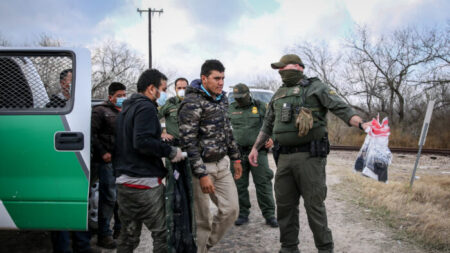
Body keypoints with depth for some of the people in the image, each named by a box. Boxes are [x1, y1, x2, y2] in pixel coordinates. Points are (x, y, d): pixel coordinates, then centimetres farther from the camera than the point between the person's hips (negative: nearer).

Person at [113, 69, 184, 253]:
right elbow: (143, 142, -23)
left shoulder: (127, 107, 19)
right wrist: (171, 152, -16)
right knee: (162, 233, -3)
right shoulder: (146, 107, -11)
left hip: (123, 181, 10)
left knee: (129, 234, 15)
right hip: (144, 182, -9)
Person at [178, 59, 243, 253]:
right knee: (202, 219, 0)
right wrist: (202, 175, -23)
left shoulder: (222, 98, 10)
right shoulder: (192, 104, -16)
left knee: (231, 209, 7)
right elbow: (188, 142, -20)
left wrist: (235, 157, 20)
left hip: (222, 164, 8)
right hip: (201, 166, -7)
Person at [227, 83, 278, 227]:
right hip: (237, 152, 3)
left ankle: (269, 215, 5)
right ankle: (243, 214, 18)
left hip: (258, 152, -2)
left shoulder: (261, 106, 6)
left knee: (263, 183, -3)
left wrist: (271, 138, -6)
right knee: (239, 185, 6)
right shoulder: (230, 109, 12)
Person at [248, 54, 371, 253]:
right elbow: (267, 125, 27)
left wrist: (361, 124, -26)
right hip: (284, 158, 6)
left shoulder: (315, 87, 1)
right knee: (284, 205, 10)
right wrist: (255, 148, 23)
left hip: (309, 156, -6)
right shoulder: (278, 95, 19)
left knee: (314, 205, -2)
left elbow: (341, 108, -10)